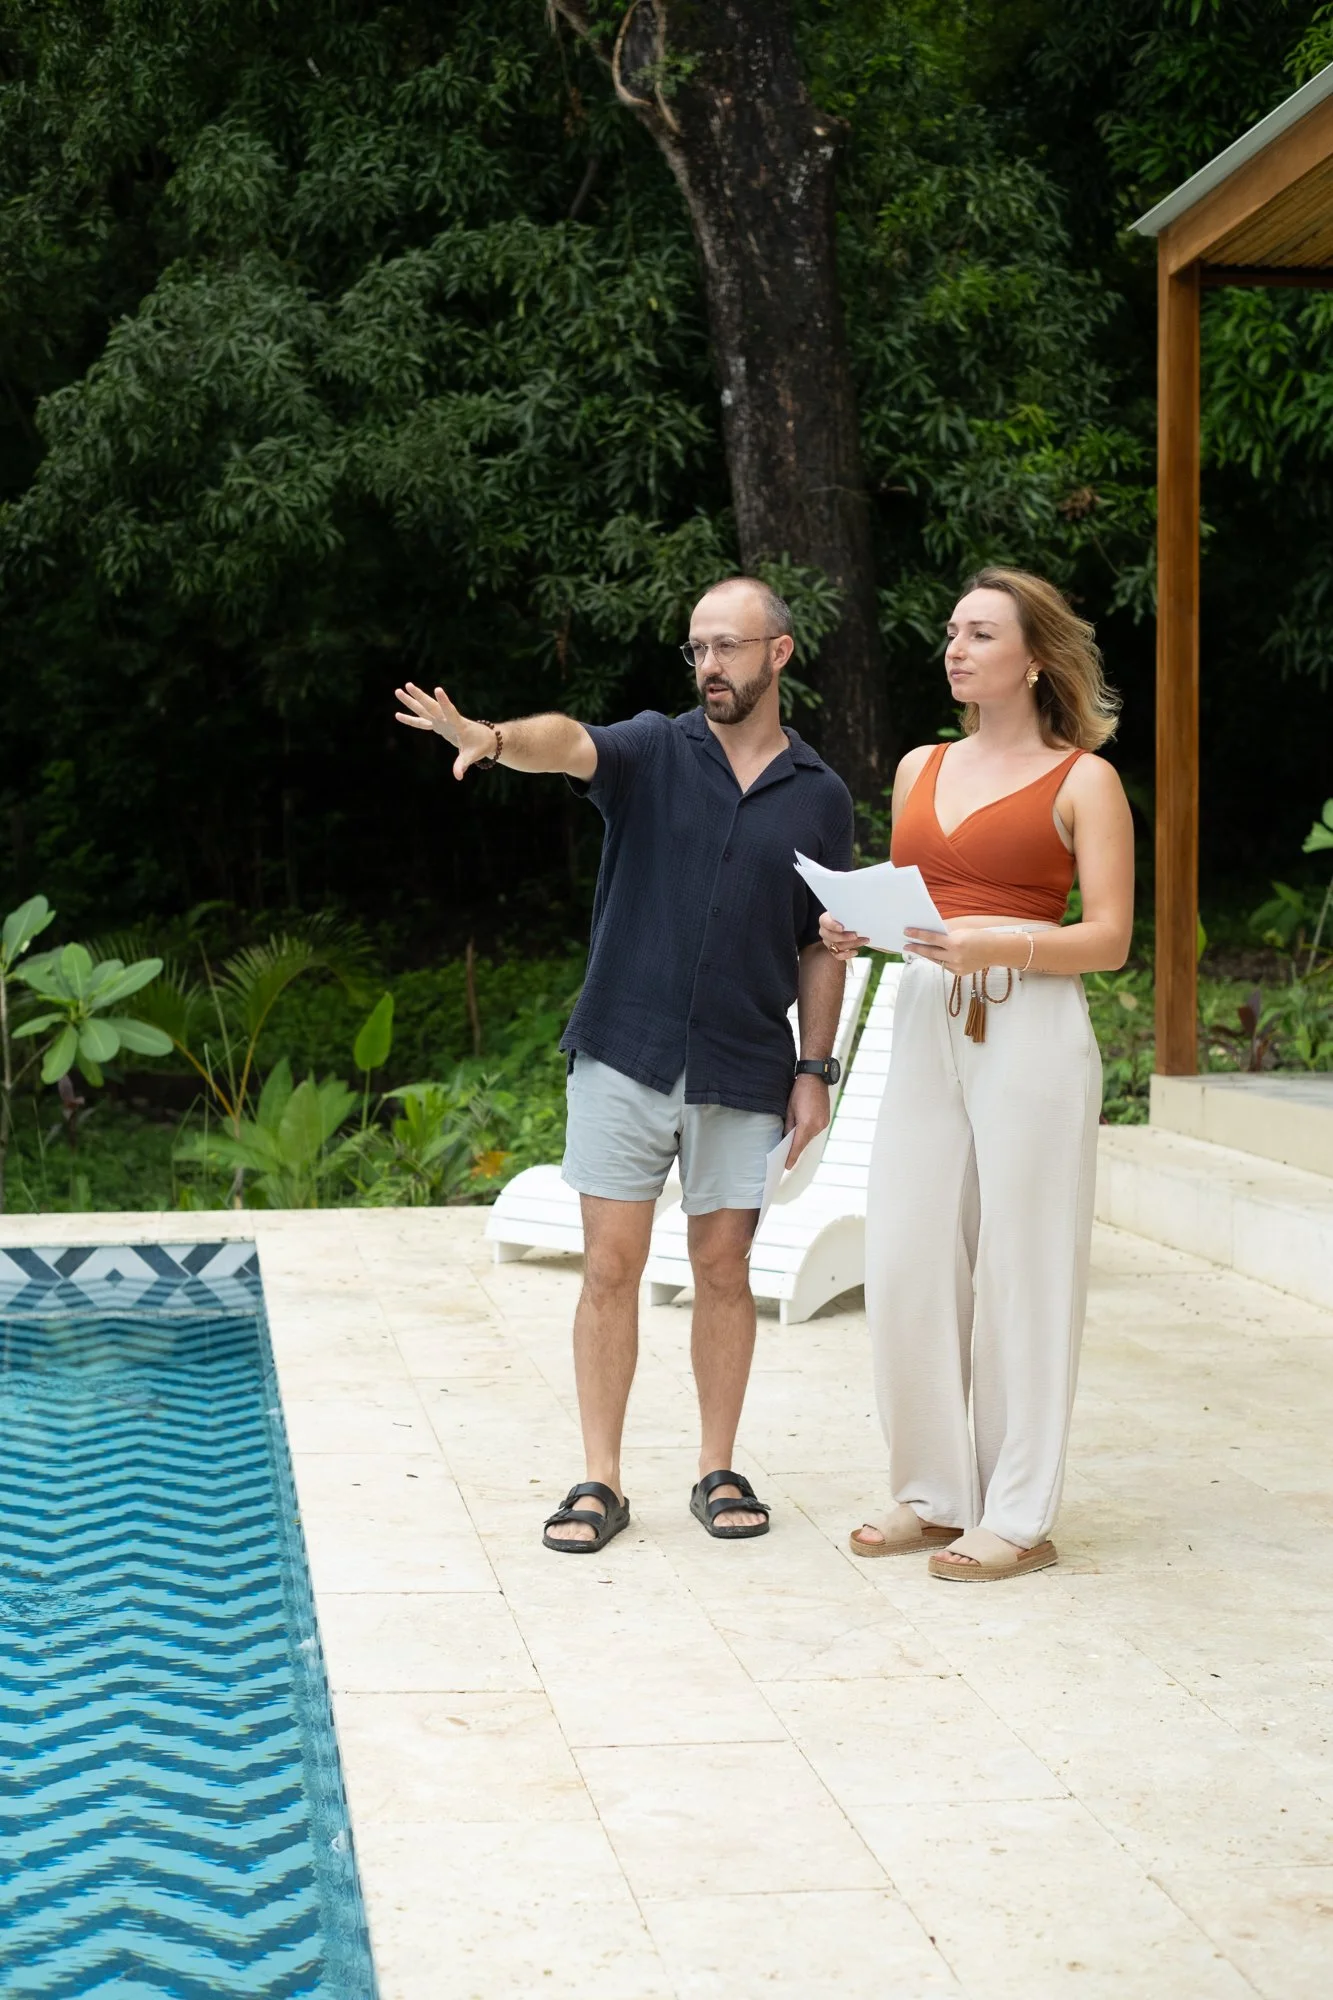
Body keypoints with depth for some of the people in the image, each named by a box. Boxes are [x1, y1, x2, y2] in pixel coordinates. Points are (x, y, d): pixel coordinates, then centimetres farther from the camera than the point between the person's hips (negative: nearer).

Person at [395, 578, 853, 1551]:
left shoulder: (820, 795, 5)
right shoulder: (654, 751, 1)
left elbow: (823, 948, 9)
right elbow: (569, 742, -21)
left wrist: (817, 1070, 3)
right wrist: (495, 738, -43)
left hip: (744, 1071, 1)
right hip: (624, 1057, -1)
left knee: (723, 1269, 7)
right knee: (611, 1270, 1)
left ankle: (719, 1471, 20)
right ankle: (601, 1481, 10)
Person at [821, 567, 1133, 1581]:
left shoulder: (1082, 780, 0)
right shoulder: (921, 767, 16)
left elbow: (1108, 938, -6)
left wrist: (994, 945, -20)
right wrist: (862, 930, 1)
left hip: (1030, 1031, -5)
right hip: (925, 1025, 6)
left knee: (1020, 1269, -2)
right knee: (905, 1262, 2)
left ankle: (1020, 1516, 6)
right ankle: (934, 1494, 15)